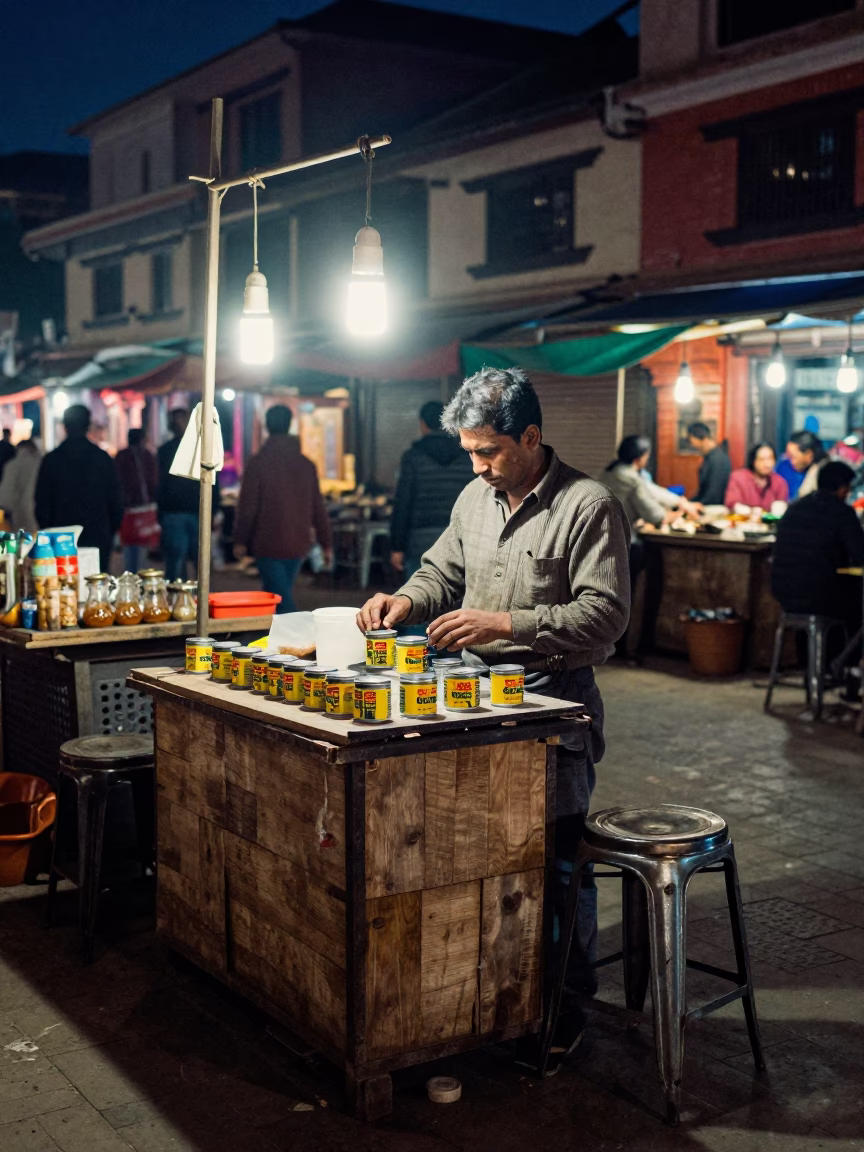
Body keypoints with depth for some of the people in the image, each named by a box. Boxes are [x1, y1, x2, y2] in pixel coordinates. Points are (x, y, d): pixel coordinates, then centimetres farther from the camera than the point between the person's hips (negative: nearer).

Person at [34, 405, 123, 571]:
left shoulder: (51, 460, -1)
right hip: (98, 539, 1)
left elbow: (42, 504, 2)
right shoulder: (103, 458, 0)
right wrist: (110, 532, 15)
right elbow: (116, 502, 4)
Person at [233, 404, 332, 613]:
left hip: (269, 546, -5)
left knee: (283, 602, -5)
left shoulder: (258, 463, -10)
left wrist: (240, 541, 0)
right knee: (281, 594, 19)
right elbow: (318, 508, 7)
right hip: (298, 546, 5)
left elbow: (247, 505, -10)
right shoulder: (306, 464, 5)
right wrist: (326, 544, 12)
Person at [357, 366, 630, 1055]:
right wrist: (406, 601, 0)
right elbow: (443, 571, 22)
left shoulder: (589, 506, -12)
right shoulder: (476, 497, 11)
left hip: (554, 699, -7)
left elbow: (604, 615, -19)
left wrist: (505, 623, -25)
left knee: (554, 856, -1)